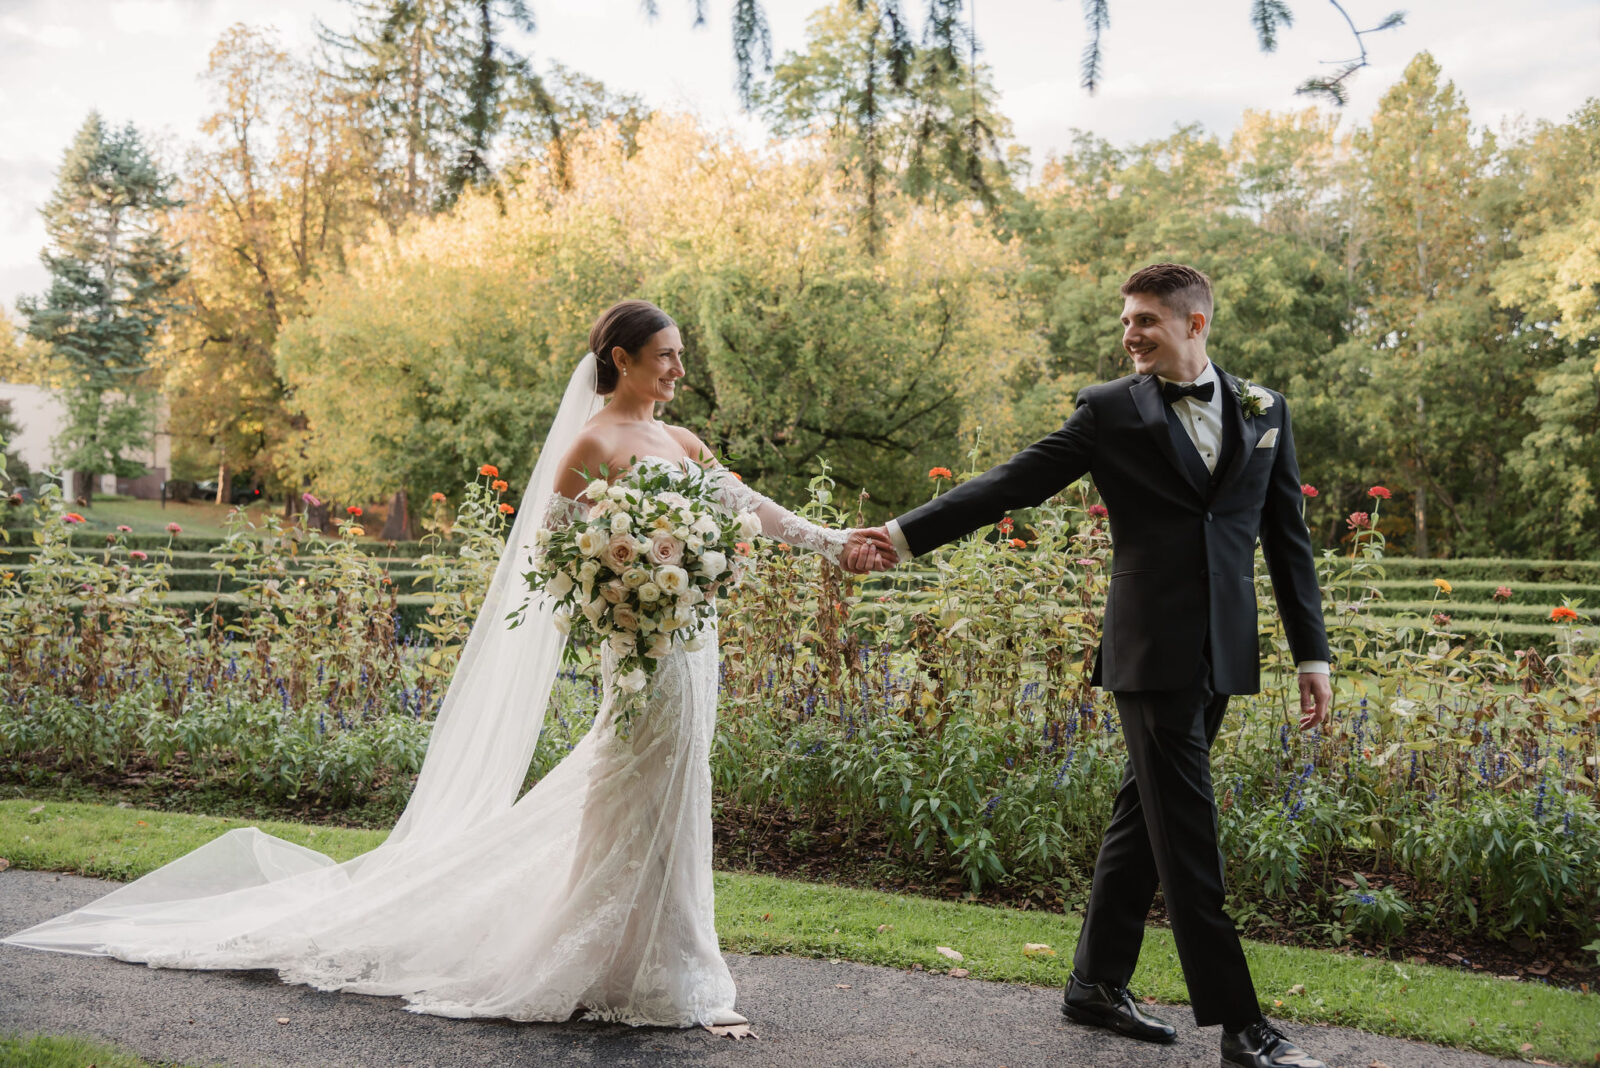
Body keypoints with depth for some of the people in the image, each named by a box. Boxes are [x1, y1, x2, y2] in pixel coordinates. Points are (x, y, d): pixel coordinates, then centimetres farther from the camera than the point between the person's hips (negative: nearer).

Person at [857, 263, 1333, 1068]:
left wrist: (1312, 652, 8)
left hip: (1221, 654, 4)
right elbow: (1012, 484, 0)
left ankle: (1096, 985, 26)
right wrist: (909, 533, -6)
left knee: (1143, 817, 13)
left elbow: (1287, 535, 12)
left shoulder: (1266, 411, 11)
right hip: (1151, 648, -4)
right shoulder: (1111, 411, 1)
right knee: (1187, 834, -5)